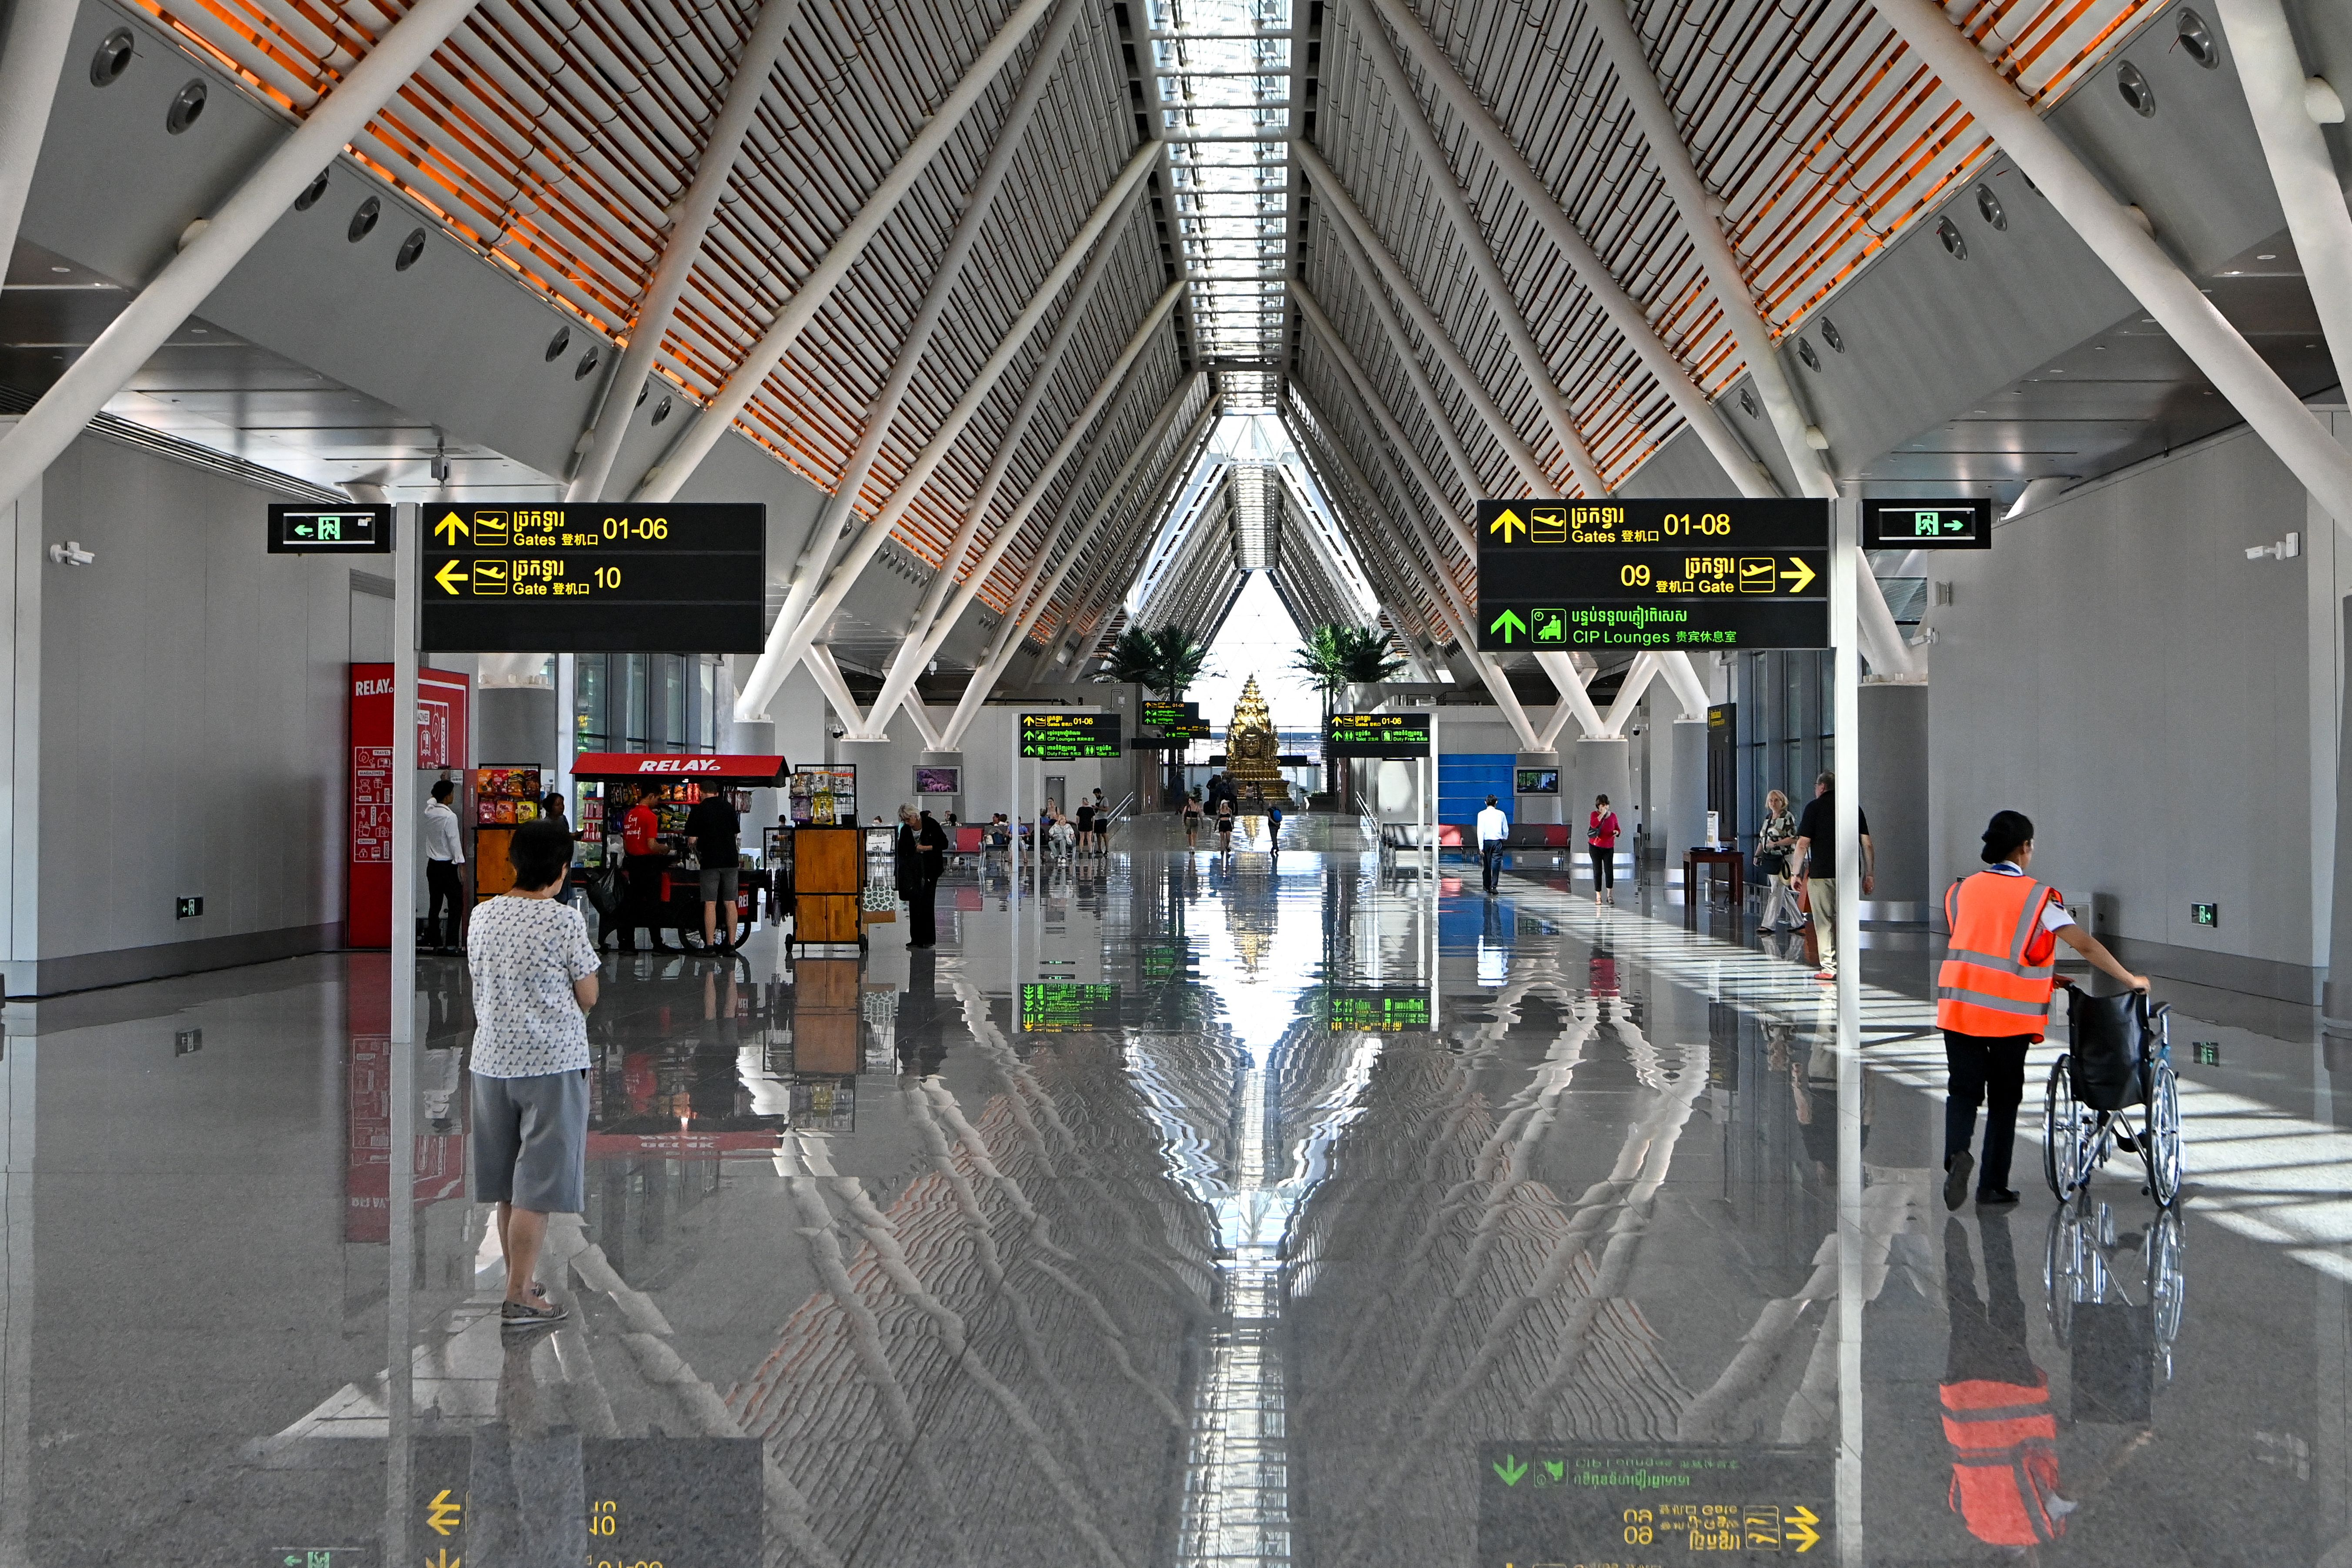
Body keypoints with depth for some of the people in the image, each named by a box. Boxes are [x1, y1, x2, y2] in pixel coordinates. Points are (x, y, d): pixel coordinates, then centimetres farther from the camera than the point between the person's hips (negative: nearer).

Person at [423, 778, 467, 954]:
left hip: (432, 865, 7)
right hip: (447, 866, -7)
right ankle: (451, 944, -8)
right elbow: (455, 842, -17)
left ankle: (436, 944, 10)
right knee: (456, 905, -2)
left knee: (434, 906, 9)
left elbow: (434, 799, 28)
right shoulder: (450, 817, -17)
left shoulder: (429, 811, 3)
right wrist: (461, 866, -14)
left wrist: (443, 782, 38)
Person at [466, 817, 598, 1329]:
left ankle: (519, 1281, 28)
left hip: (492, 1060, 6)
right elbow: (588, 997, -6)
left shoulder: (482, 916, 3)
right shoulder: (565, 921, -14)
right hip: (551, 1062, -6)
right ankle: (518, 1300, 1)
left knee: (509, 1183, 16)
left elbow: (479, 982, 14)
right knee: (537, 1185, 0)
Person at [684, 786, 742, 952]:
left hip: (710, 861, -3)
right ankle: (731, 944, 5)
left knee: (710, 904, -1)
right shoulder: (729, 807, 7)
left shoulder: (697, 811, -2)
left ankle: (710, 945, -4)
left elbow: (693, 840, -4)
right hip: (730, 860, 3)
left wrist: (698, 856, 14)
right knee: (730, 903, 5)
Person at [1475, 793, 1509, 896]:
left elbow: (1480, 831, -7)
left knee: (1487, 865, 11)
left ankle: (1487, 886, 21)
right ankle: (1494, 886, -14)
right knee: (1496, 864, -3)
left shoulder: (1482, 814, -3)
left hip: (1486, 842, 0)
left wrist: (1481, 847, -7)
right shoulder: (1501, 814, 0)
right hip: (1498, 841, 0)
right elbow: (1506, 830, 6)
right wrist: (1504, 839, 27)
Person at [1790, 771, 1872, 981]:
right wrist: (1870, 874, 12)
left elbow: (1802, 844, -6)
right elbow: (1867, 844, 7)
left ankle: (1829, 967, -1)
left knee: (1824, 921, 2)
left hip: (1821, 873, -4)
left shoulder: (1815, 807, -1)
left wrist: (1796, 873, 1)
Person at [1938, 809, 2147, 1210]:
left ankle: (1957, 1153, -20)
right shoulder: (2037, 896, -1)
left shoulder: (1961, 890, 11)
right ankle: (1992, 1184, 14)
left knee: (1963, 1090, 7)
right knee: (2004, 1098, 11)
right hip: (2010, 1012, -2)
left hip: (1959, 1006, 2)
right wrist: (2131, 980, 11)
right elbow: (2086, 945, -2)